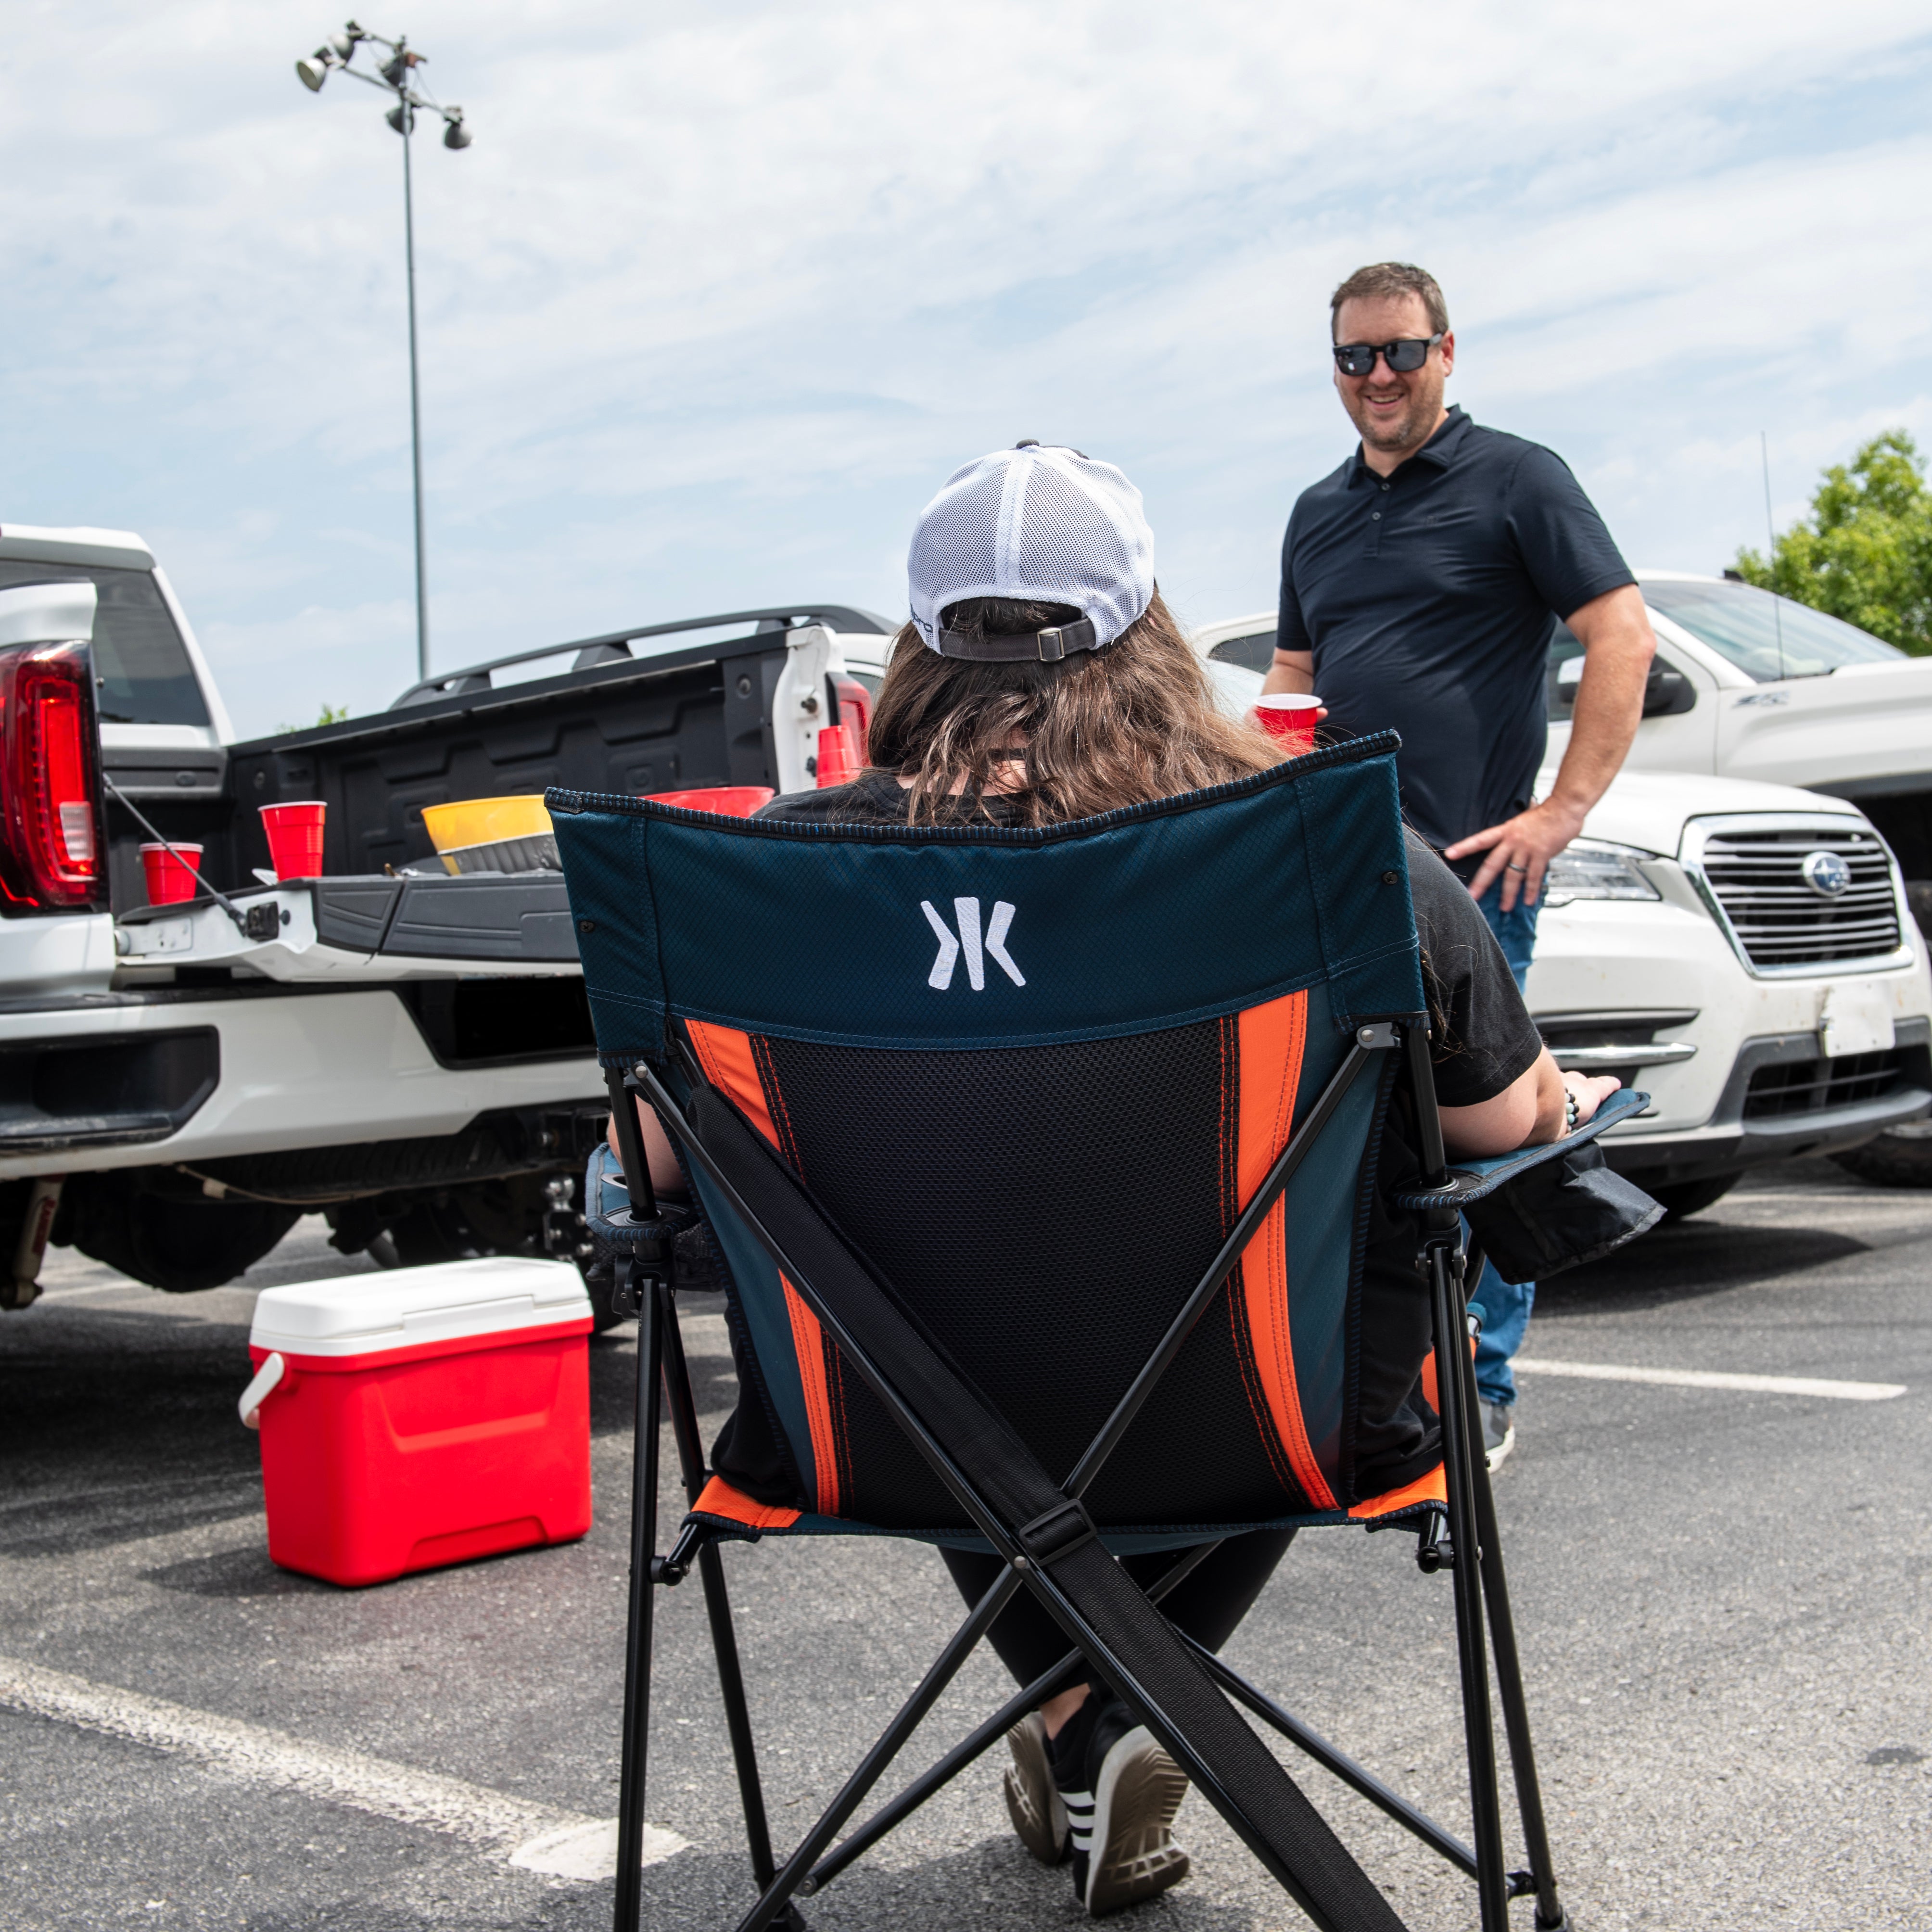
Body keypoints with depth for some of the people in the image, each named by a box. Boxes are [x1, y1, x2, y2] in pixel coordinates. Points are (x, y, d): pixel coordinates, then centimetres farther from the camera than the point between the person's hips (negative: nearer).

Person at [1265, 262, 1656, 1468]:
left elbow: (1623, 636, -6)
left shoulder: (1514, 479, 1)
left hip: (1470, 870, -6)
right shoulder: (1319, 514, 20)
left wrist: (1565, 809, -13)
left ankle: (1480, 1393, 5)